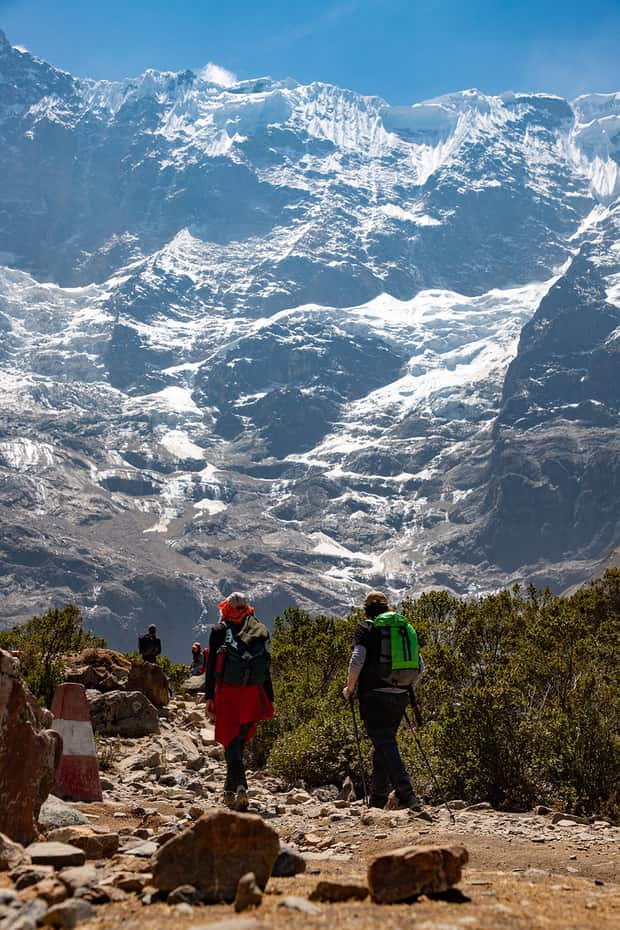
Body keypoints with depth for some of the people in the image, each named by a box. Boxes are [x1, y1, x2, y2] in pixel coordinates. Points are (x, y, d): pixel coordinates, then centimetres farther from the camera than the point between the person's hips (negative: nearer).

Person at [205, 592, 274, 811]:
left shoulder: (219, 631, 0)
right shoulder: (258, 632, 8)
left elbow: (211, 666, -3)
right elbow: (266, 670, 8)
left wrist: (209, 697, -1)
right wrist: (270, 699, 12)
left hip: (228, 694, -3)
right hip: (252, 695, 3)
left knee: (231, 742, -1)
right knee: (239, 742, 14)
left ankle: (240, 786, -20)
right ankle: (230, 789, 21)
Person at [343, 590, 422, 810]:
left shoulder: (365, 628, 0)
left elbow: (357, 661, -13)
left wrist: (349, 688, -1)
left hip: (374, 695, -6)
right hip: (399, 697, 6)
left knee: (386, 746, -9)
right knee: (384, 745, 17)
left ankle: (408, 798, -21)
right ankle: (378, 799, 22)